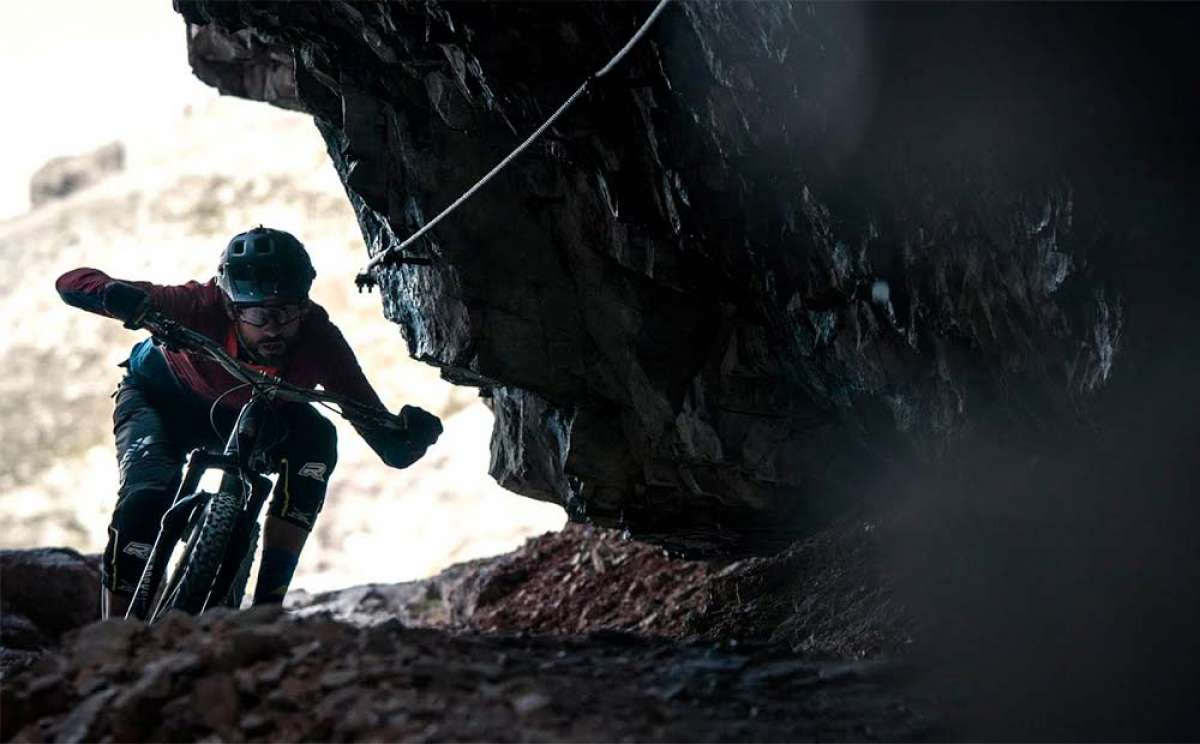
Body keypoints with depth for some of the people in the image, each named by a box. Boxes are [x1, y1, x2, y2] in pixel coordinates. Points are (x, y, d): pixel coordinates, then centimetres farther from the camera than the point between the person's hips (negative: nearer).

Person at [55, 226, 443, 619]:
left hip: (249, 411, 2)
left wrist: (412, 434, -55)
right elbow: (73, 283, -37)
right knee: (146, 497, -28)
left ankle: (268, 602, -19)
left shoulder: (318, 339, -33)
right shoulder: (201, 307, -39)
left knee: (316, 440, -27)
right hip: (161, 400, -2)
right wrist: (117, 295, -59)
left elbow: (392, 449, -31)